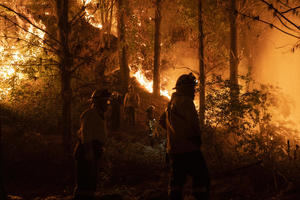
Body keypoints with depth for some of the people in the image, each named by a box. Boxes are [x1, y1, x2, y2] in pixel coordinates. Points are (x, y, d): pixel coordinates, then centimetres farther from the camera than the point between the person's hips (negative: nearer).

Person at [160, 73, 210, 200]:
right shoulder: (186, 101, -13)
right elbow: (193, 123, -22)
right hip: (188, 149, -9)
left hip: (173, 150, 9)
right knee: (201, 178, -5)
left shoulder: (171, 103, 16)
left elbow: (162, 121, 27)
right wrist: (197, 137, -5)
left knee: (176, 180, 13)